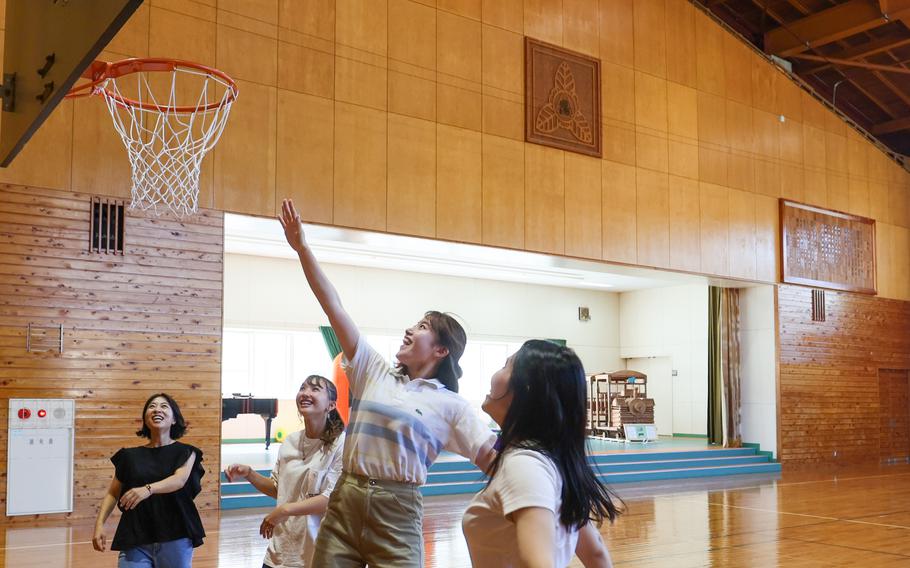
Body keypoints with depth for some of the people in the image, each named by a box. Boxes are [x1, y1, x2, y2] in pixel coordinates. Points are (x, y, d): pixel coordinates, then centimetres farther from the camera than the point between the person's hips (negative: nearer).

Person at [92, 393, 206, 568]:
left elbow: (180, 480, -15)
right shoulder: (130, 456, 9)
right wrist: (99, 524, -3)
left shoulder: (185, 452, 3)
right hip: (135, 542, 1)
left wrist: (148, 489, -33)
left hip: (175, 541, -1)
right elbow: (112, 493, 12)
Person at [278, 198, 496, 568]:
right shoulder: (375, 371, 9)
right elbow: (334, 307, 6)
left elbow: (492, 457, -3)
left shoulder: (450, 405, 2)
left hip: (397, 512, -3)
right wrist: (302, 248, 3)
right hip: (344, 502, 3)